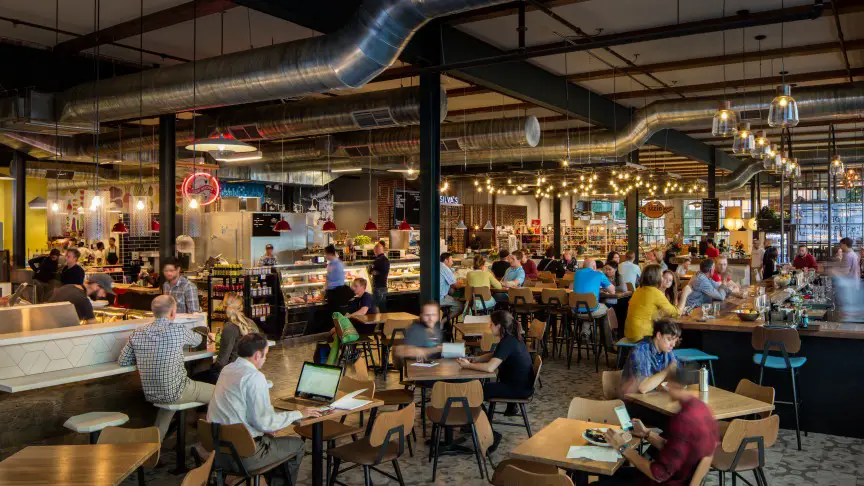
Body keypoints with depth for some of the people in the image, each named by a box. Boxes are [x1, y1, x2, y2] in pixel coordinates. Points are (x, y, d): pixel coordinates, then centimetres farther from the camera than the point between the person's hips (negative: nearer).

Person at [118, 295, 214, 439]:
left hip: (150, 394, 6)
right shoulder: (178, 330, -15)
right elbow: (198, 340, 6)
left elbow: (122, 361, 5)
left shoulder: (137, 333, -3)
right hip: (175, 393, -6)